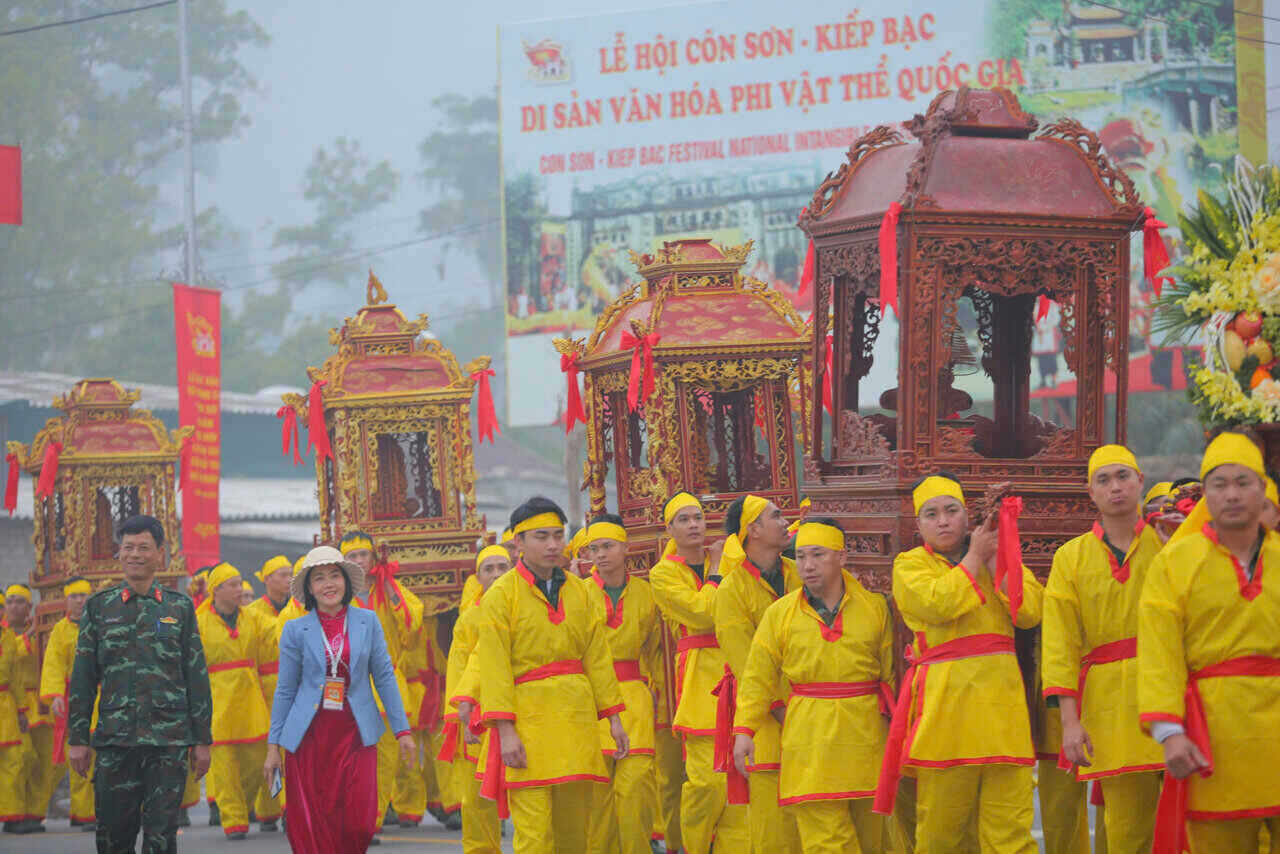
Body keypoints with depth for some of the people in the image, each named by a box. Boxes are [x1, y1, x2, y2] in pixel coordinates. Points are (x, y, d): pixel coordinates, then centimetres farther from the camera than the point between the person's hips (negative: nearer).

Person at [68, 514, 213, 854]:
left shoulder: (180, 607, 7)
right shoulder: (99, 606, 8)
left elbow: (197, 676, 8)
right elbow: (82, 678, 9)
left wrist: (202, 739, 4)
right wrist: (77, 739, 4)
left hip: (169, 739, -1)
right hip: (114, 737, 1)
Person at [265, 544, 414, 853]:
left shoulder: (367, 622, 6)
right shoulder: (295, 630, 3)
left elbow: (384, 678, 8)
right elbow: (285, 691, 6)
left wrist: (402, 731, 4)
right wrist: (273, 746, 5)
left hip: (355, 733, 1)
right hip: (308, 737, 0)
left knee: (360, 824, -9)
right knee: (310, 827, -5)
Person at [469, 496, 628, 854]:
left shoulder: (577, 590, 12)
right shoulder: (501, 595, -4)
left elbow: (597, 656, 14)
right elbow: (494, 667, -9)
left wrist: (613, 717, 10)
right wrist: (504, 730, -17)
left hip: (576, 714, 5)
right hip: (529, 714, -5)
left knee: (574, 824, 10)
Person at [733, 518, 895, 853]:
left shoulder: (875, 608, 6)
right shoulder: (779, 614, 4)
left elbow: (890, 673, 9)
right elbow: (758, 677, 5)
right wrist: (744, 729, -4)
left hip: (865, 735, 1)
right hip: (810, 743, -1)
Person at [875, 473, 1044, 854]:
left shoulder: (999, 558, 19)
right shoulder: (909, 565, 9)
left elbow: (1030, 611, 4)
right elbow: (940, 603, -12)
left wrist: (995, 561, 1)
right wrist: (974, 556, 0)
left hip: (1001, 696, 2)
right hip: (945, 699, -2)